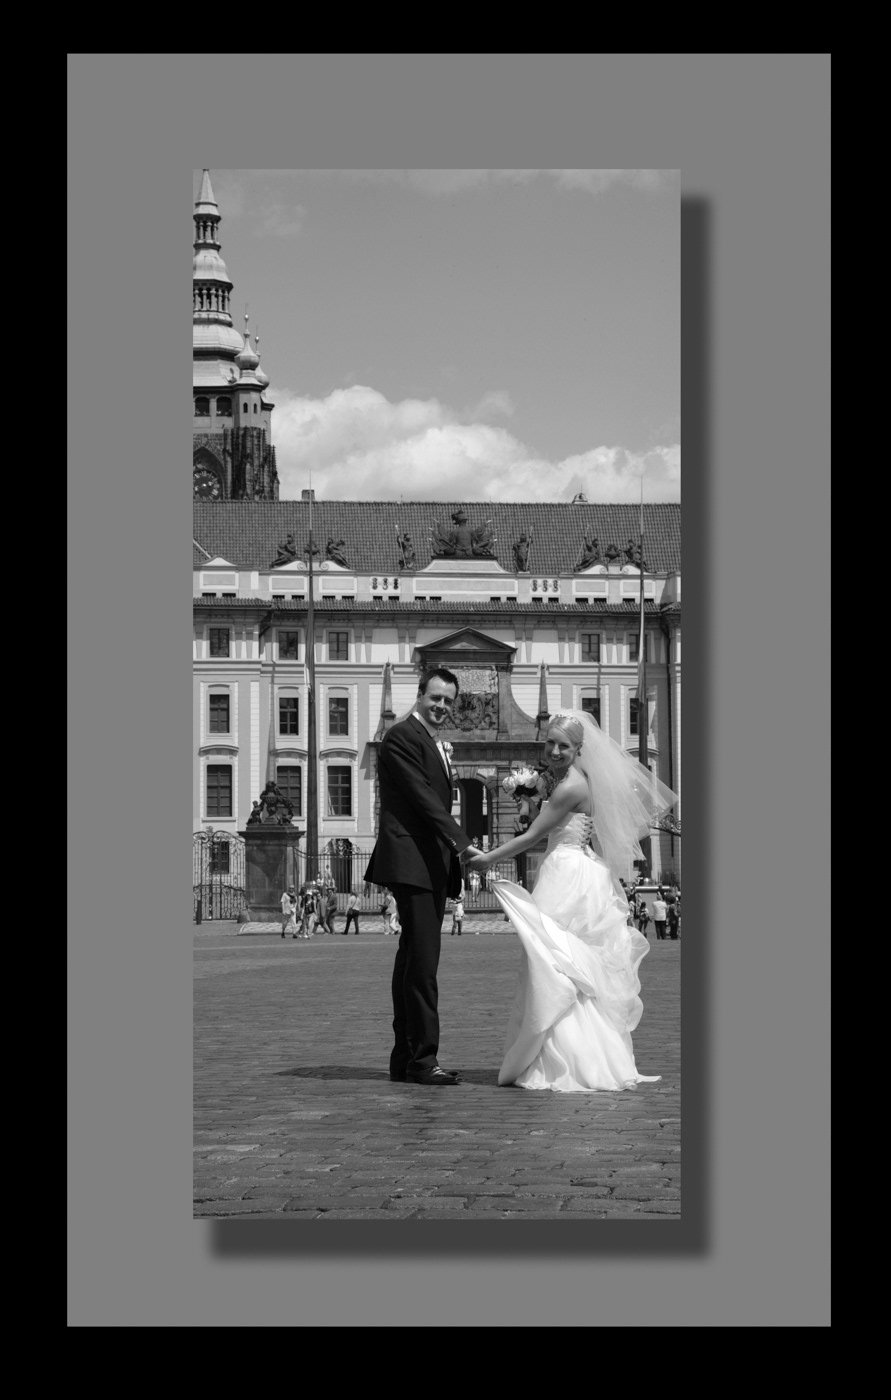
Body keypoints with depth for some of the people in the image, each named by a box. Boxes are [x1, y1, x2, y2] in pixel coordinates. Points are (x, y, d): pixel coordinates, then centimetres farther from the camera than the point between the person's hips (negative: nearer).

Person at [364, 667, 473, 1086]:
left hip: (431, 866, 10)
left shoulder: (435, 745, 23)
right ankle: (423, 1058, -12)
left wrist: (454, 848, 15)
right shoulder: (402, 737, -8)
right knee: (422, 962, -12)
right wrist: (461, 843, -23)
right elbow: (423, 798, -17)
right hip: (412, 862, -10)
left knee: (413, 961, 11)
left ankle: (405, 1058, 15)